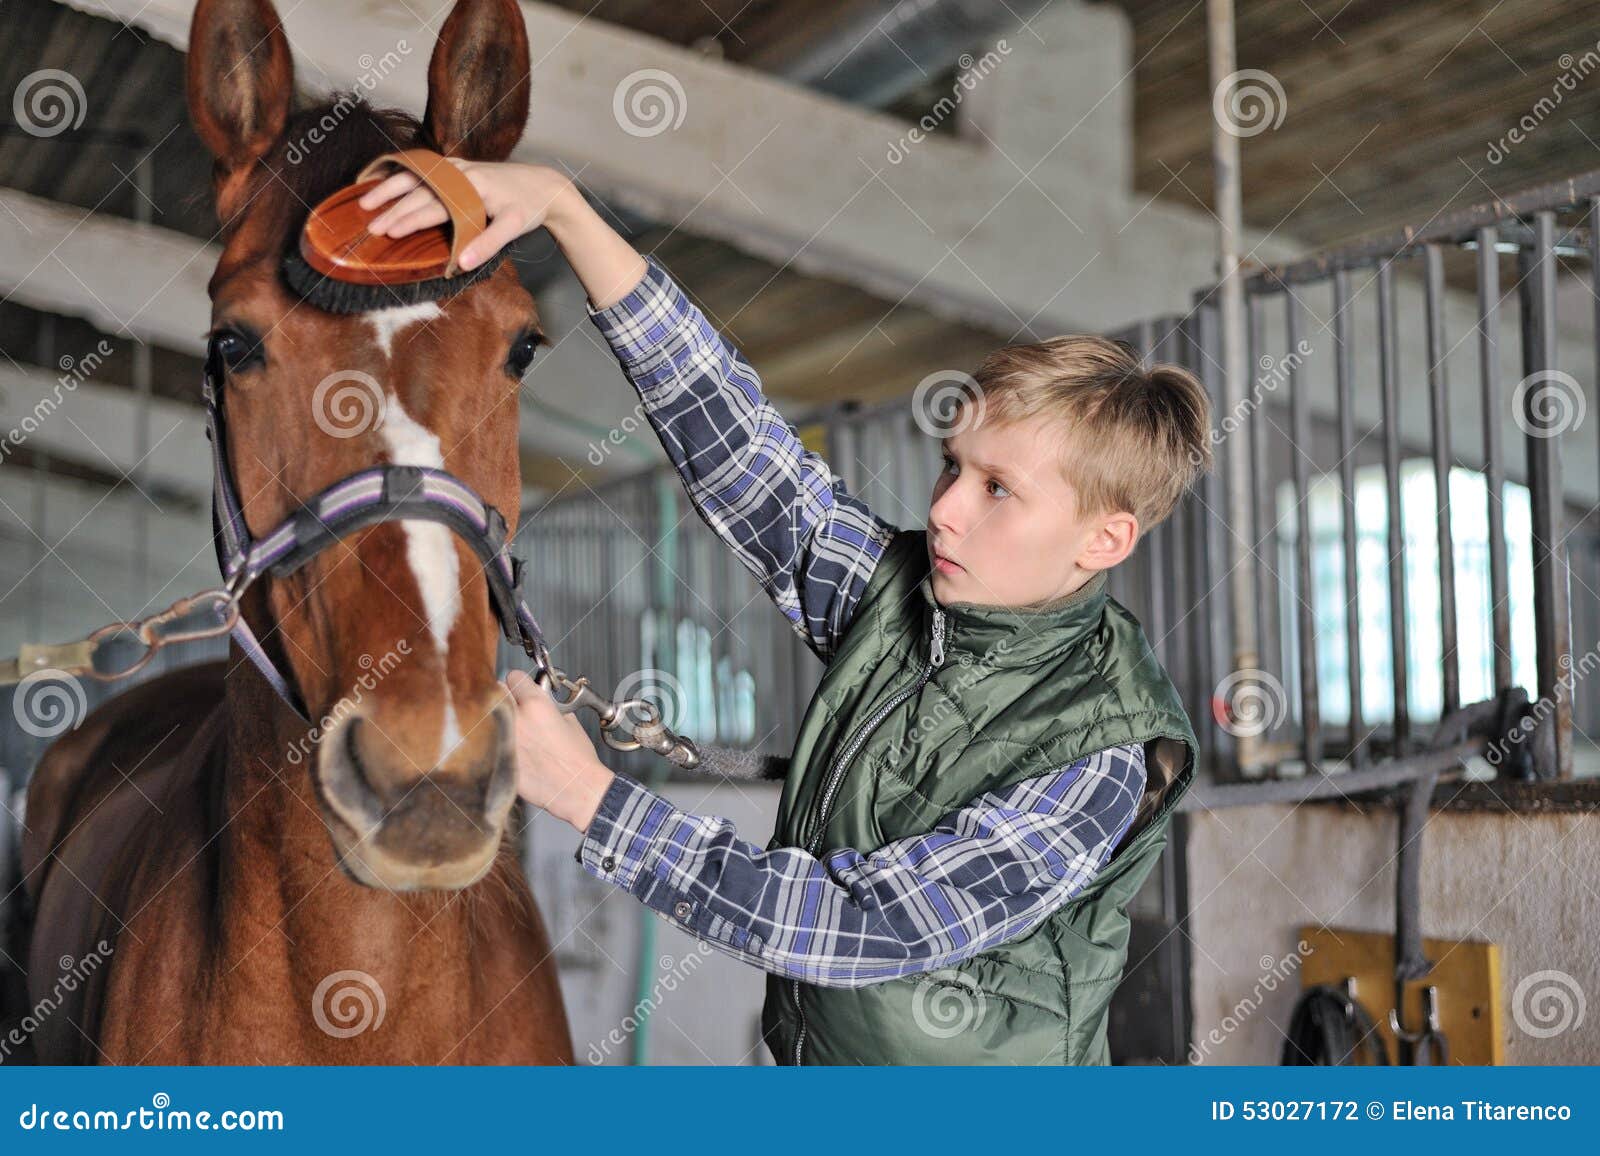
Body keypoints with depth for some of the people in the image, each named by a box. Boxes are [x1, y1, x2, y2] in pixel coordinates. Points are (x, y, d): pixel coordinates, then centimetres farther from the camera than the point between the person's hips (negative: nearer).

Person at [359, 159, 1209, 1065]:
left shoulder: (1105, 762, -24)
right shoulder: (897, 591, -7)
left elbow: (868, 925, -28)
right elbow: (721, 418, -10)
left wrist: (588, 795, -30)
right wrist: (560, 206, -19)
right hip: (805, 1044, 6)